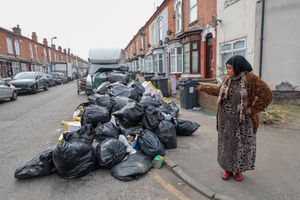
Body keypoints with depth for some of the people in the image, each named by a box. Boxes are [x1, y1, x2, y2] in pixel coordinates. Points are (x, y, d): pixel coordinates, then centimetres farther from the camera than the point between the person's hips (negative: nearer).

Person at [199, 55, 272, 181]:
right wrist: (204, 88, 24)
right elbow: (219, 91, 21)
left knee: (240, 146, 10)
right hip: (226, 120, 5)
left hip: (242, 121, -5)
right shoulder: (227, 79, 4)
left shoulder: (251, 78, -14)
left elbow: (266, 95, -14)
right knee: (226, 145, 13)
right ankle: (228, 169, 31)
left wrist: (253, 109, -13)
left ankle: (238, 170, 31)